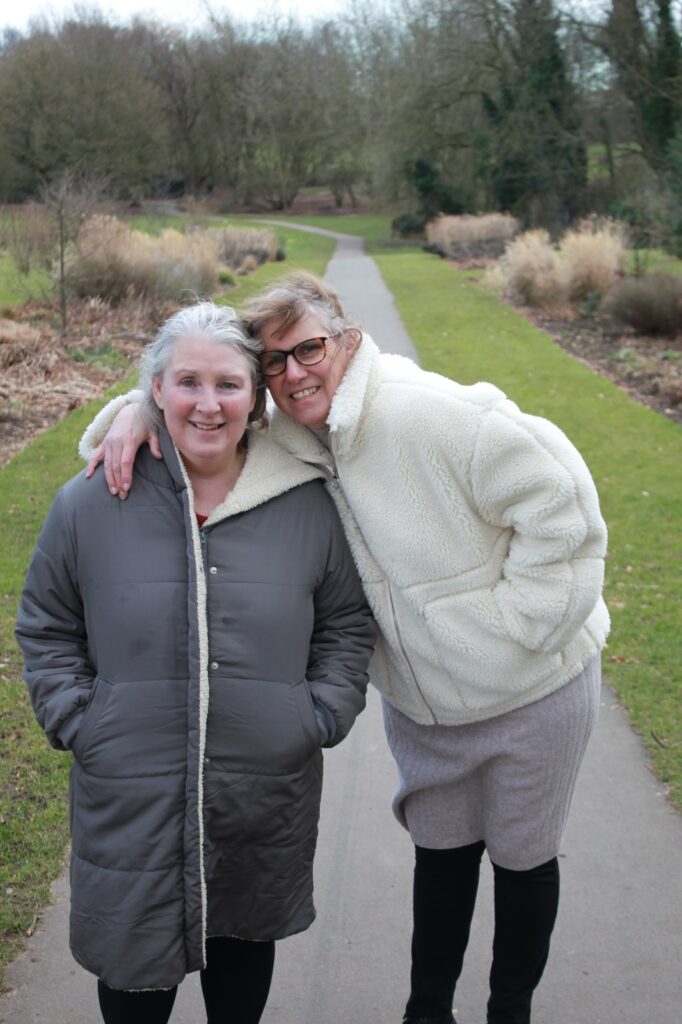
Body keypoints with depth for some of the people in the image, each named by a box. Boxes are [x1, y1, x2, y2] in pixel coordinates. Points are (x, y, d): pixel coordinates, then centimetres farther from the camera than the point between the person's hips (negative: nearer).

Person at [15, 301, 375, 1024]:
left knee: (245, 945, 21)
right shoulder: (90, 505, -6)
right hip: (129, 799, -1)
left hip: (268, 798, 1)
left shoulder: (307, 505, -3)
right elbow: (45, 629, 6)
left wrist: (322, 717, -2)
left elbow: (347, 623, 8)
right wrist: (76, 724, -4)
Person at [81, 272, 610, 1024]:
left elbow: (561, 504, -29)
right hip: (422, 702, 5)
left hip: (532, 689, -5)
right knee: (441, 851, 22)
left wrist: (514, 626, -22)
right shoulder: (286, 437, -8)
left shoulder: (432, 413, -30)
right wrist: (133, 413, -18)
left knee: (522, 857, 16)